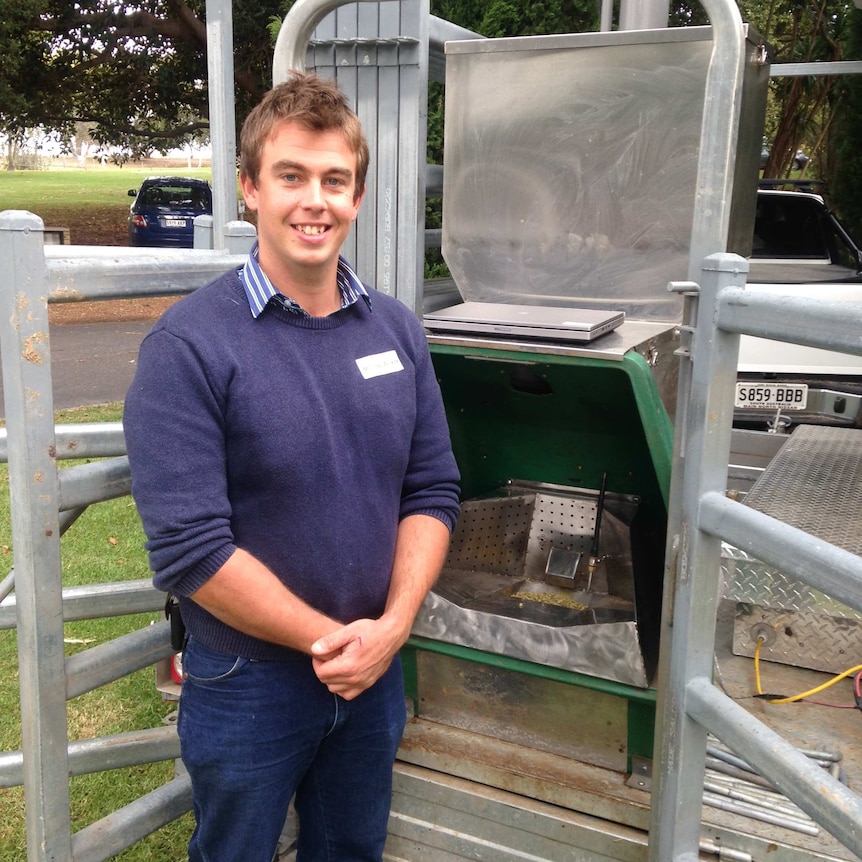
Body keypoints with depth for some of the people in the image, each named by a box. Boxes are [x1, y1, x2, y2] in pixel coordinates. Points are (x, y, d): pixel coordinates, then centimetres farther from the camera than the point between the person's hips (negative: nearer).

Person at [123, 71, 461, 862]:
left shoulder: (397, 330, -1)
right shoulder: (190, 346, -18)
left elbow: (433, 492, -1)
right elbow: (189, 549, -21)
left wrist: (390, 627, -14)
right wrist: (328, 639, -16)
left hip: (376, 674, 4)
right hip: (247, 685, -4)